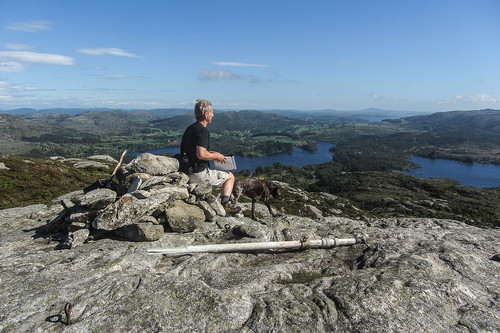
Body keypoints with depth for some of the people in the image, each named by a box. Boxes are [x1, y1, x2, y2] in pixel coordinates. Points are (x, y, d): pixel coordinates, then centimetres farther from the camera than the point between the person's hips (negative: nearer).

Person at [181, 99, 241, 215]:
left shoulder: (189, 128, 11)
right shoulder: (203, 130, -19)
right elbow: (201, 155, -29)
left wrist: (212, 153, 16)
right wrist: (216, 156, -11)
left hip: (188, 173, 9)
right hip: (200, 174, -9)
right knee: (230, 176, 11)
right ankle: (224, 206, 4)